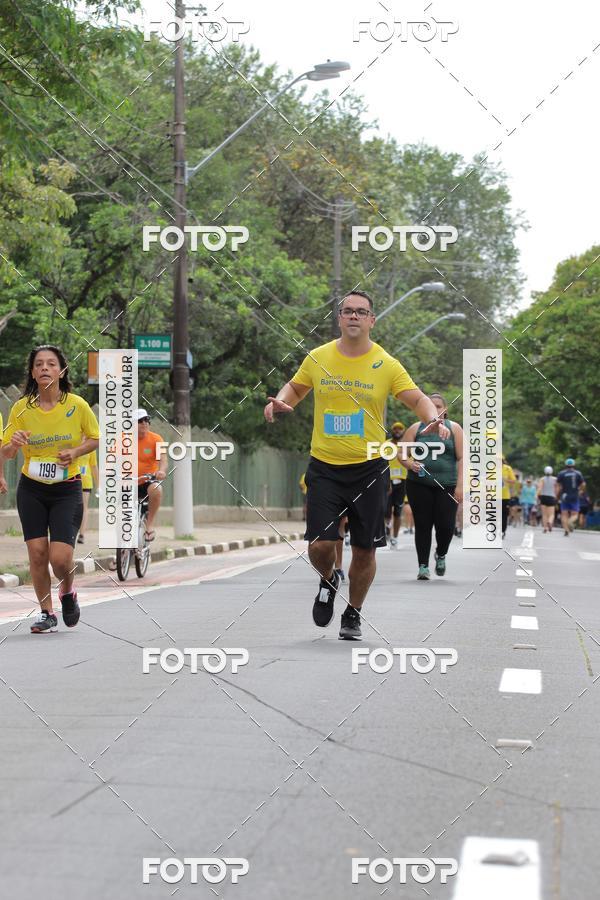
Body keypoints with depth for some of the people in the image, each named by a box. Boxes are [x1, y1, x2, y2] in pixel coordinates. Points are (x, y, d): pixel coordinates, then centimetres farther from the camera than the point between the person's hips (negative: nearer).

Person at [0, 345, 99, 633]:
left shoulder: (76, 404, -9)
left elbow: (94, 438, 7)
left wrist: (75, 452, -13)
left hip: (67, 490, -2)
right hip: (31, 490, 2)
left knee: (60, 557, -12)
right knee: (37, 552, -2)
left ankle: (67, 592, 22)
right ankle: (46, 613, 17)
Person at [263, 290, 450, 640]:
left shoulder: (386, 364, -3)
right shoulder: (317, 358, 3)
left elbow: (417, 398, -6)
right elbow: (295, 388, 18)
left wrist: (433, 419, -26)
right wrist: (281, 402, -4)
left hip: (369, 467, 0)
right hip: (324, 467, 1)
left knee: (365, 550, 4)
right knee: (320, 544, -10)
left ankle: (354, 613, 27)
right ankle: (329, 580, 26)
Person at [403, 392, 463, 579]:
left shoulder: (454, 429, 7)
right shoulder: (415, 429, 9)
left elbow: (461, 458, 2)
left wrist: (460, 485, -7)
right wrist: (410, 464, -14)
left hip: (446, 486, -1)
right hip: (419, 485, 1)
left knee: (446, 526, -7)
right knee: (422, 525, -1)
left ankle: (441, 555, 24)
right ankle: (423, 566, 9)